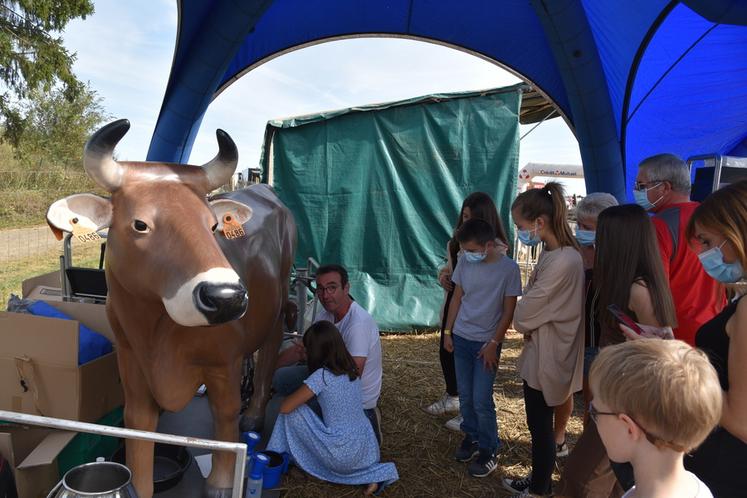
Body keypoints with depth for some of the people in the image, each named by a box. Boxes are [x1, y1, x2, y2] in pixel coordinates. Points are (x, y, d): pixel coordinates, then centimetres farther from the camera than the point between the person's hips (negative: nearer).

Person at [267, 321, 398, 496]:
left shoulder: (322, 376, -16)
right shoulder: (352, 369, 5)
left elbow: (285, 407, -13)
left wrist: (296, 397, 8)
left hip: (342, 454, -7)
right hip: (367, 448, 7)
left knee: (292, 412, -1)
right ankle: (375, 474, 15)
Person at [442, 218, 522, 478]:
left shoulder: (509, 268, -15)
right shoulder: (464, 261, -4)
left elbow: (508, 311, -10)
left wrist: (493, 344, -11)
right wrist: (448, 332, 8)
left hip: (486, 342, -4)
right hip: (461, 338, 4)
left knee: (481, 401, -3)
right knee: (465, 396, 12)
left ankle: (489, 451, 16)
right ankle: (472, 437, 33)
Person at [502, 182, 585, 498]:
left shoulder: (562, 261, -27)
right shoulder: (556, 253, 4)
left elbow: (524, 314, -20)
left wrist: (521, 325, -1)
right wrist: (526, 325, -5)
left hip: (546, 356, -9)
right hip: (541, 351, 9)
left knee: (540, 425, 10)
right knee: (539, 422, 22)